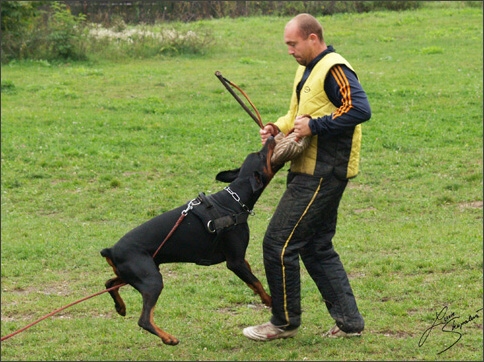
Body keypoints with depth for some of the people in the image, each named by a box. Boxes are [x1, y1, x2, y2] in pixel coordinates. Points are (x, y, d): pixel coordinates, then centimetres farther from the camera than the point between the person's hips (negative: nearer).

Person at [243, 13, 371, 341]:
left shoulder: (334, 69, -14)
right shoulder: (307, 71, 17)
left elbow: (360, 109, -26)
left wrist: (315, 126, -23)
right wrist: (279, 128, 6)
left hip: (322, 175, -11)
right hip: (311, 171, 11)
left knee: (279, 243, -6)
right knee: (317, 248, 15)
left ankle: (285, 322, 6)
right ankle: (349, 322, 19)